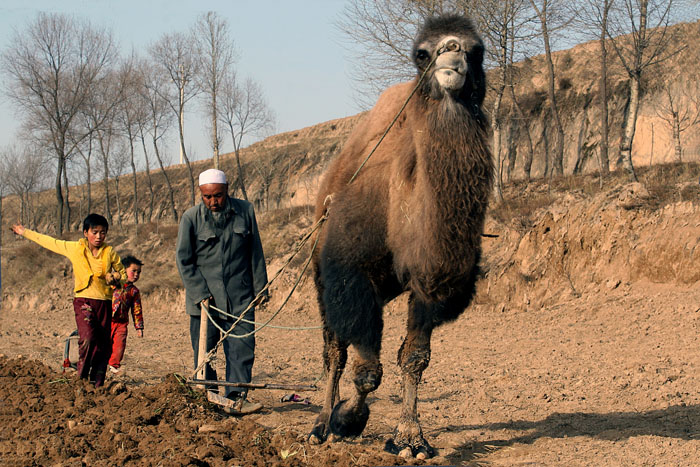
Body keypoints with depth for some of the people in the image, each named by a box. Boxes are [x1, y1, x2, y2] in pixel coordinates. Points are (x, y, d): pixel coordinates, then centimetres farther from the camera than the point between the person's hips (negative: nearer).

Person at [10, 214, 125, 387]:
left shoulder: (110, 252, 6)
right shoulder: (74, 248, 4)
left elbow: (123, 274, 19)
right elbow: (49, 242, 17)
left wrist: (115, 278, -6)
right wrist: (25, 232, 26)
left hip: (104, 303, 2)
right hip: (84, 301, -2)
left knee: (103, 347, 0)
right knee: (88, 338, -23)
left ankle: (97, 385, 9)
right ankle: (82, 378, -10)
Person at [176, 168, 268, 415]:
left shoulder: (245, 211, 2)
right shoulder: (191, 218, -4)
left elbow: (255, 253, 10)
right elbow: (183, 260, -1)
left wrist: (260, 287, 10)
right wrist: (200, 293, -8)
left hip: (239, 297, 1)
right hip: (204, 298, -1)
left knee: (242, 347, -5)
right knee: (204, 352, 3)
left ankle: (237, 397, -2)